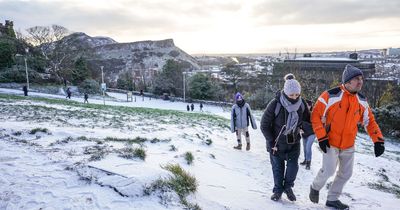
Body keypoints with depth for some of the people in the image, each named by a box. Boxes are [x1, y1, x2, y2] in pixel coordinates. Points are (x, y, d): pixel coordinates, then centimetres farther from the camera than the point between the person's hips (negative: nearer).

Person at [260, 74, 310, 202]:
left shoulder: (301, 103, -12)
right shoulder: (275, 104, -24)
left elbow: (308, 120, 6)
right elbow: (264, 125, -15)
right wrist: (271, 142, -15)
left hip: (294, 141, 3)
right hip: (277, 142, -2)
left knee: (293, 165, -2)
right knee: (278, 167, 8)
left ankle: (288, 187, 26)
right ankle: (278, 190, 30)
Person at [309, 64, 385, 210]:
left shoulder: (362, 101, 1)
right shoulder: (330, 96, -16)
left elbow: (369, 121, 9)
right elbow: (316, 116, -12)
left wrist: (378, 140, -2)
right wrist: (321, 137, -17)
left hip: (348, 145, 6)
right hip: (330, 142, -6)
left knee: (346, 173, 12)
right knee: (329, 170, -10)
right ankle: (315, 187, 22)